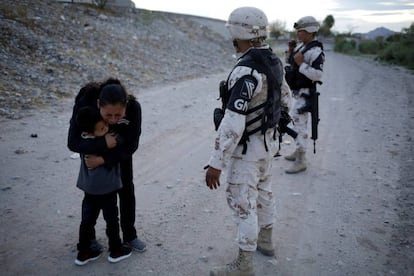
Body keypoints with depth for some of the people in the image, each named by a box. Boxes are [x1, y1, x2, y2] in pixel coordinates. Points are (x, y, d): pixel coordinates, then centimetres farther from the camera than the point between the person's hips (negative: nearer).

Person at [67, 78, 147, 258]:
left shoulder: (134, 108, -37)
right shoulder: (84, 105, -39)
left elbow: (130, 146, -28)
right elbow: (73, 143, -33)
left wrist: (103, 160, -37)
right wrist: (103, 143, -45)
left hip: (120, 147, 1)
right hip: (93, 146, -1)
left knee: (127, 190, 6)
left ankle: (129, 236, 24)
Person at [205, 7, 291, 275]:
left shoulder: (245, 71, -30)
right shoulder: (273, 60, 0)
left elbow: (233, 123, -33)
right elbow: (285, 97, 15)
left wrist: (216, 163, -29)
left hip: (247, 146, -9)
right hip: (268, 140, 9)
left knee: (243, 203, 3)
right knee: (263, 191, 24)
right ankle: (265, 240, 44)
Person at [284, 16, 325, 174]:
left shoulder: (316, 51, -19)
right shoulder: (301, 46, 10)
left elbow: (317, 74, -28)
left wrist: (301, 63, -26)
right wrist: (291, 53, 8)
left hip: (303, 94, -10)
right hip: (296, 92, 10)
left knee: (300, 126, -7)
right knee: (296, 122, 20)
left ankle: (300, 162, 1)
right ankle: (298, 152, 36)